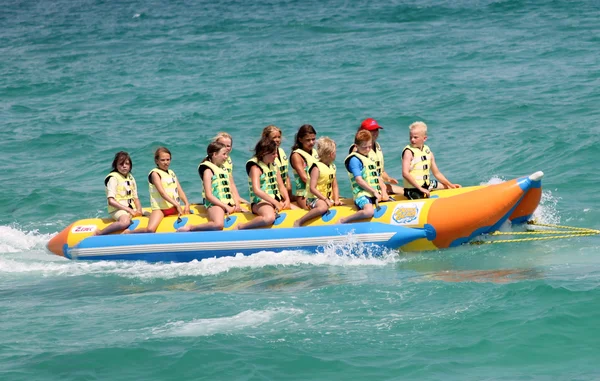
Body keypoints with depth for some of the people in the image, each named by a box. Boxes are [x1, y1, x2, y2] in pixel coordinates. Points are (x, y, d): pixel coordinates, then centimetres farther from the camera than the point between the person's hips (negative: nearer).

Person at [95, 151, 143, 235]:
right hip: (118, 209, -8)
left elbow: (135, 198, 17)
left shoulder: (131, 178, 17)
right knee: (125, 222, -40)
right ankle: (98, 234, -27)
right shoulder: (113, 178, -7)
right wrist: (128, 210, -18)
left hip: (131, 209, 8)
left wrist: (139, 210, -4)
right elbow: (111, 201, -15)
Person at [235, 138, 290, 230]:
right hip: (261, 202, -8)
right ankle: (240, 228, -24)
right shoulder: (255, 167, -10)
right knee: (269, 218, -40)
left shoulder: (273, 165, 16)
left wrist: (287, 200, -3)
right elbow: (257, 190, -23)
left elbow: (281, 186, 17)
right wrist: (275, 203, -24)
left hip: (277, 200, 8)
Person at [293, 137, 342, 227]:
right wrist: (325, 199, -25)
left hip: (328, 198, 8)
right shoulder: (317, 168, -14)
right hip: (314, 198, -8)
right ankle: (299, 222, -30)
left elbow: (335, 186, 14)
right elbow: (312, 188, -20)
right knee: (323, 207, -38)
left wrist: (336, 200, -2)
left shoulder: (332, 167, 12)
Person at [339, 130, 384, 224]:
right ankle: (342, 222, -20)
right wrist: (374, 191, -15)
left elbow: (377, 178, 21)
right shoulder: (355, 159, -6)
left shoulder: (370, 158, 21)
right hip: (362, 194, -9)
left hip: (374, 194, 9)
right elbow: (359, 180, -14)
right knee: (369, 211, -37)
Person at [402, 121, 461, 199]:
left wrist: (451, 185, 10)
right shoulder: (409, 152, -13)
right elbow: (405, 173, -25)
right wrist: (420, 189, -29)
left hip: (427, 185, 8)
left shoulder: (428, 152, 9)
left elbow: (437, 173, 17)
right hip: (414, 188, -8)